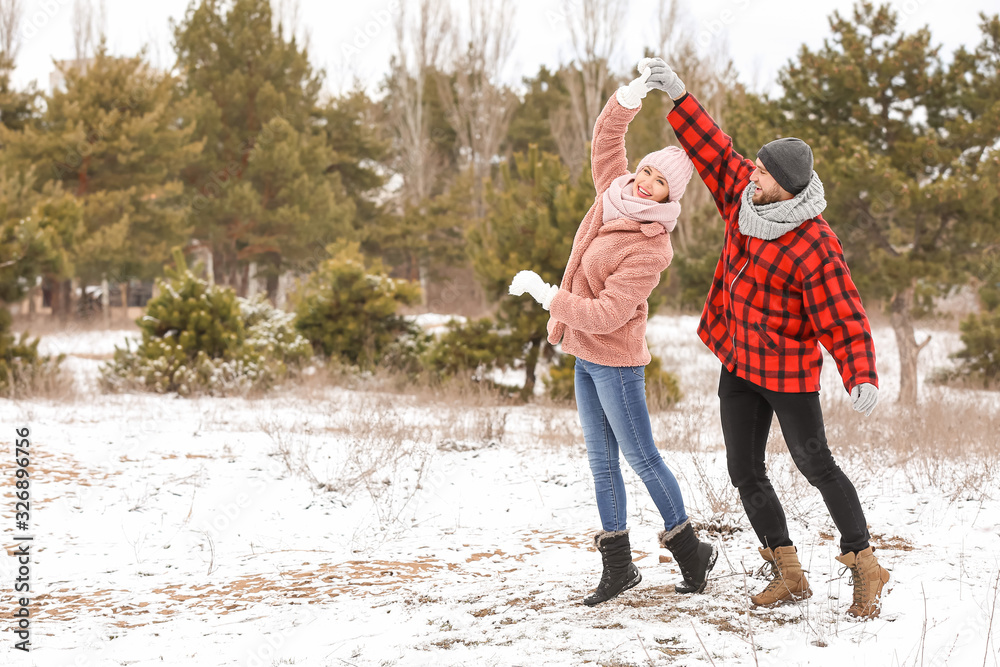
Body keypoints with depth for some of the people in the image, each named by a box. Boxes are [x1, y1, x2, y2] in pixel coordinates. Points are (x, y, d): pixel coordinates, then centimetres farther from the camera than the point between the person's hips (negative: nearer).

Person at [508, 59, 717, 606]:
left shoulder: (650, 249, -22)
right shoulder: (615, 194, 0)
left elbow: (606, 314, -26)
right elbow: (606, 135, 8)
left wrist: (544, 294, -19)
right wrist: (635, 93, -9)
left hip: (615, 360, -8)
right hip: (585, 355, 8)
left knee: (641, 457, 2)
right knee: (601, 460, 10)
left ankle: (689, 550, 17)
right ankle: (617, 566, 16)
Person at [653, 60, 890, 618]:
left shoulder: (815, 248, -24)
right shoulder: (744, 195, -4)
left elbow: (844, 319, -26)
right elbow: (714, 149, 10)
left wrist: (862, 378, -39)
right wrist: (679, 97, 3)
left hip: (787, 366, -7)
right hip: (738, 362, 8)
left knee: (815, 462, -1)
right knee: (746, 471, 7)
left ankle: (864, 566, 14)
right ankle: (788, 572, 16)